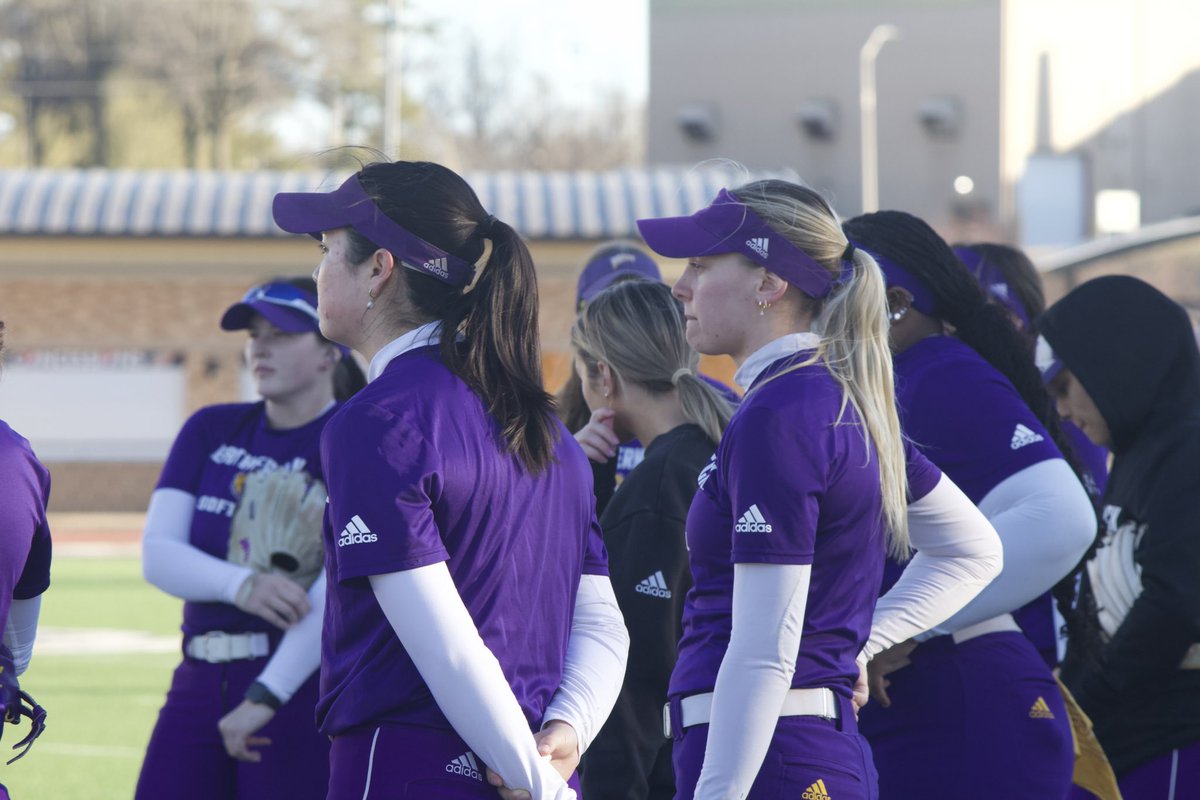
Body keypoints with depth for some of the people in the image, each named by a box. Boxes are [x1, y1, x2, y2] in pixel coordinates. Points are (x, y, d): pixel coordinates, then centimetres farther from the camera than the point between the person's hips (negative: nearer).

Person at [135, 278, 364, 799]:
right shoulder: (211, 431, 12)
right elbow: (157, 555, 2)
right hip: (200, 685, 5)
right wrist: (241, 585, -20)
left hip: (302, 685, -5)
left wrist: (265, 696, -23)